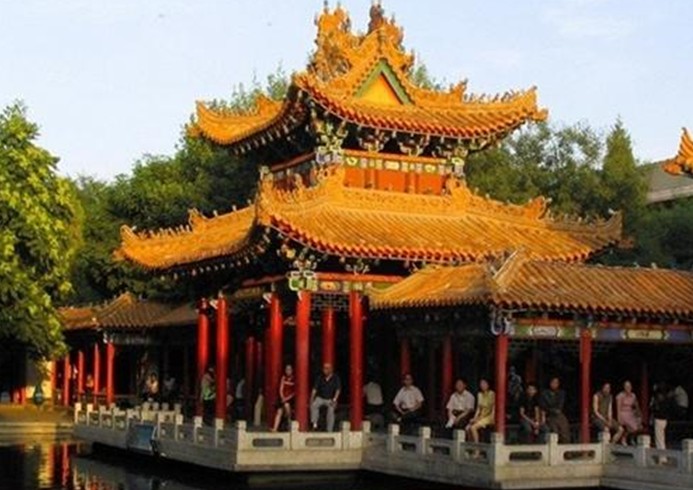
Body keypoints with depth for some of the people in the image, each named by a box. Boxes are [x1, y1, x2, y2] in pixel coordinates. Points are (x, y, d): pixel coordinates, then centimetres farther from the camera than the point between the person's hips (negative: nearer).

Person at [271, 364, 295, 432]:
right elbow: (281, 389, 2)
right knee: (279, 412, -7)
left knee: (286, 405, -31)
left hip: (290, 398, -3)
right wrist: (283, 398, -11)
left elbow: (294, 392, -3)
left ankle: (289, 420, -12)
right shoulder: (283, 378, 5)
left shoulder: (294, 379, -2)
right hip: (283, 398, 3)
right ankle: (275, 428, -13)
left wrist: (287, 398, -12)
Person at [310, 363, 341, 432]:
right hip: (320, 398, 2)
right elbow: (315, 388, -3)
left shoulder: (336, 378, -6)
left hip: (331, 399, -2)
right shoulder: (320, 378, 1)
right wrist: (312, 398, -14)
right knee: (314, 405, -26)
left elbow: (338, 390, -13)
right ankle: (314, 423, -24)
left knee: (331, 409, -25)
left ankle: (329, 431, -20)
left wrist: (334, 399, -25)